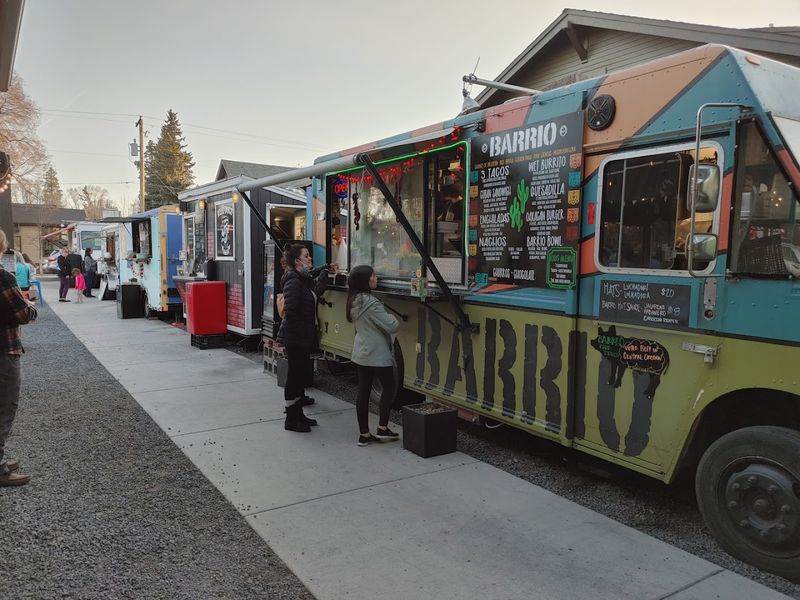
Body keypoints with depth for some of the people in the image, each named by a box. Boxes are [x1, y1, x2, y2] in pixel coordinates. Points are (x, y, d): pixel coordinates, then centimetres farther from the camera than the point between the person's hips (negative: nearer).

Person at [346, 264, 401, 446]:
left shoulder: (353, 301, 5)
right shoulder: (371, 303, -23)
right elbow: (392, 327, -21)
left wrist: (386, 318, 9)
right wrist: (394, 319, 0)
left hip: (361, 353, 8)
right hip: (378, 354, -8)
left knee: (363, 391, 9)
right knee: (389, 387, 11)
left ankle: (364, 434, 15)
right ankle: (382, 428, 14)